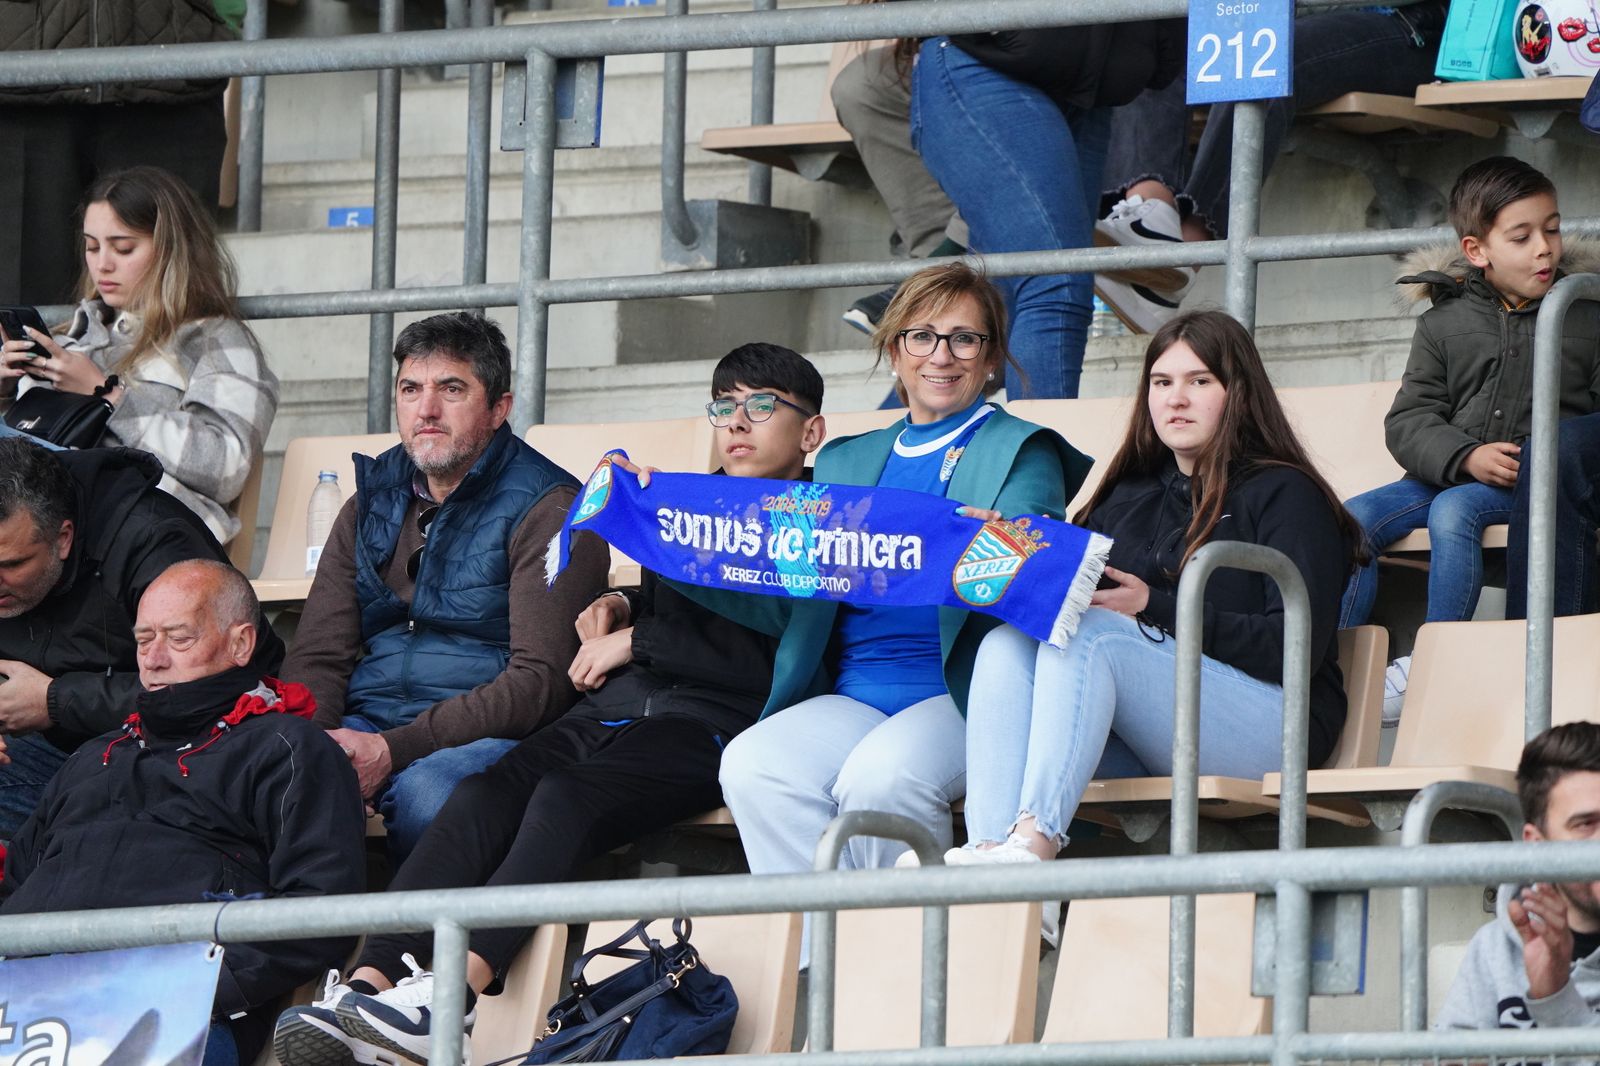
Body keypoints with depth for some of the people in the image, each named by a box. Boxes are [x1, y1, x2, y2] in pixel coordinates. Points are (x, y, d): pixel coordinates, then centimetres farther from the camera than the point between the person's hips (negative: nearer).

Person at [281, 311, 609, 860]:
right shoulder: (370, 506, 18)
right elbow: (319, 656, 14)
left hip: (489, 732, -5)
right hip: (367, 721, 5)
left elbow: (541, 681, -12)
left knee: (424, 791, -40)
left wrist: (393, 751, -21)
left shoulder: (547, 510, -2)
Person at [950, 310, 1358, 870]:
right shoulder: (1127, 499, 27)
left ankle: (1032, 841, -47)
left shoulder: (1284, 494, 6)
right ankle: (989, 850, -44)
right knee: (1006, 646, -19)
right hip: (1144, 750, 6)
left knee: (1087, 634, -28)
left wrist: (1156, 609, -13)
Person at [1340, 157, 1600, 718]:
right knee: (1352, 518, -17)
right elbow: (1409, 420, 3)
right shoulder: (1445, 324, 10)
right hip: (1448, 473, 4)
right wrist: (1467, 458, -15)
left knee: (1453, 510, -33)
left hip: (1537, 482, -4)